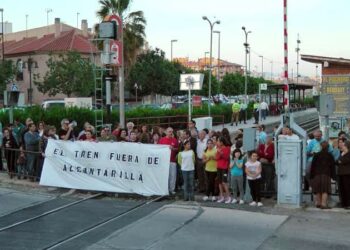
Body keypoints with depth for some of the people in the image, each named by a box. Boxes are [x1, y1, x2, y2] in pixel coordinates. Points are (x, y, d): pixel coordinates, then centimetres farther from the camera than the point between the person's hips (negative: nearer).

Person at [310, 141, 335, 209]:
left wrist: (311, 175, 7)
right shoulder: (330, 156, 2)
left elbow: (313, 166, 2)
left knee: (318, 191, 9)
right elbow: (332, 166, 4)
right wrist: (333, 175, 10)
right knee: (325, 190, -3)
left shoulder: (316, 155, 2)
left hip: (317, 175, 1)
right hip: (326, 175, -1)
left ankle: (318, 203, 13)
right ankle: (323, 204, -9)